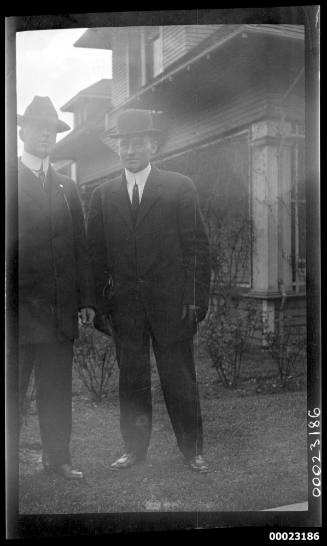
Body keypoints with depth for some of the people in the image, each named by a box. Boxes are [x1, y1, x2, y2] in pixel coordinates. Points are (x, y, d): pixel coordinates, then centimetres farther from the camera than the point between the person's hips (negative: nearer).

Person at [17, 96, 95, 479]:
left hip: (60, 309, 4)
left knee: (57, 389, 9)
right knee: (12, 389, 4)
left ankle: (57, 458, 20)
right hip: (19, 306, -4)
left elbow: (80, 247, 13)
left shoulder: (67, 188, 16)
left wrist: (86, 299, 6)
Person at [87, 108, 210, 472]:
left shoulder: (180, 188, 1)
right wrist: (100, 303, 1)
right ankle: (135, 447, 26)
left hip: (171, 304, -2)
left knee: (179, 379, 5)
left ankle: (192, 449, 21)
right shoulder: (103, 196, 8)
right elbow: (96, 254, 8)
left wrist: (196, 301, -8)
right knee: (131, 380, 10)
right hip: (124, 306, 3)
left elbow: (197, 248, -2)